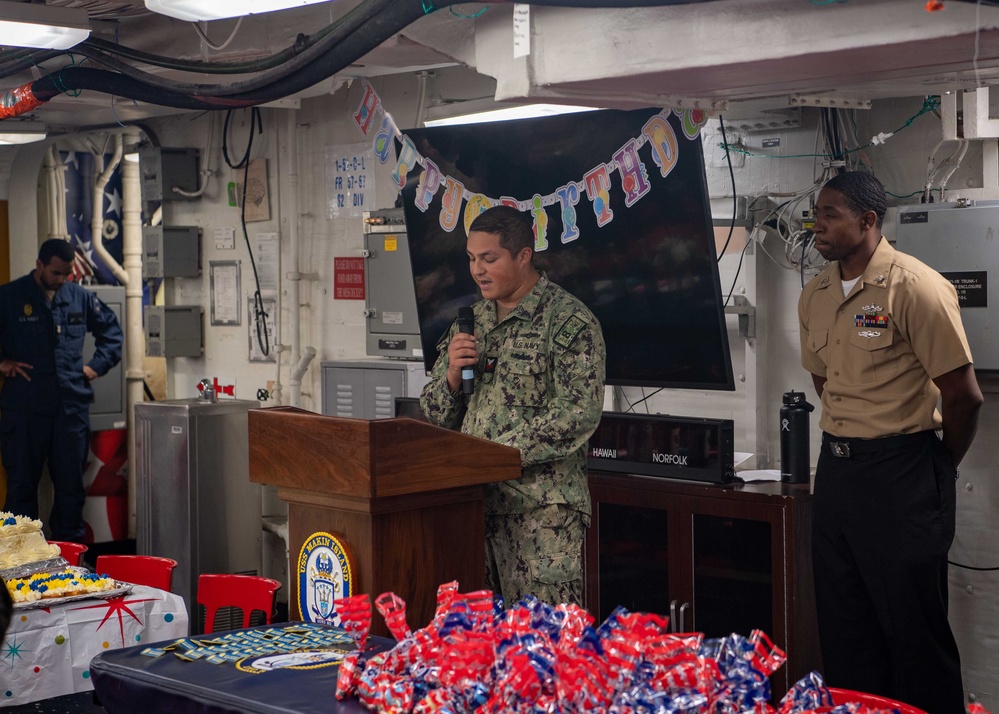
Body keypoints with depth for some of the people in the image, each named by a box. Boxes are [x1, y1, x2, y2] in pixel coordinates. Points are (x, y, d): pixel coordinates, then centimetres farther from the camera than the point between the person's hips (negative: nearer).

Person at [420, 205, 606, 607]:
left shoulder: (568, 322, -5)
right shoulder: (471, 320, 16)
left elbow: (578, 413, -16)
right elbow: (436, 415, 18)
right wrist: (452, 373, -4)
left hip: (541, 509, -6)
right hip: (475, 500, 6)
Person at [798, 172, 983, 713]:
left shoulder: (917, 288, -14)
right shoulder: (814, 296, 8)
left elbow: (963, 394, -12)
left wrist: (940, 467, -1)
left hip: (902, 477, -7)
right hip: (836, 469, 7)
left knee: (914, 628, 1)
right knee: (843, 629, 13)